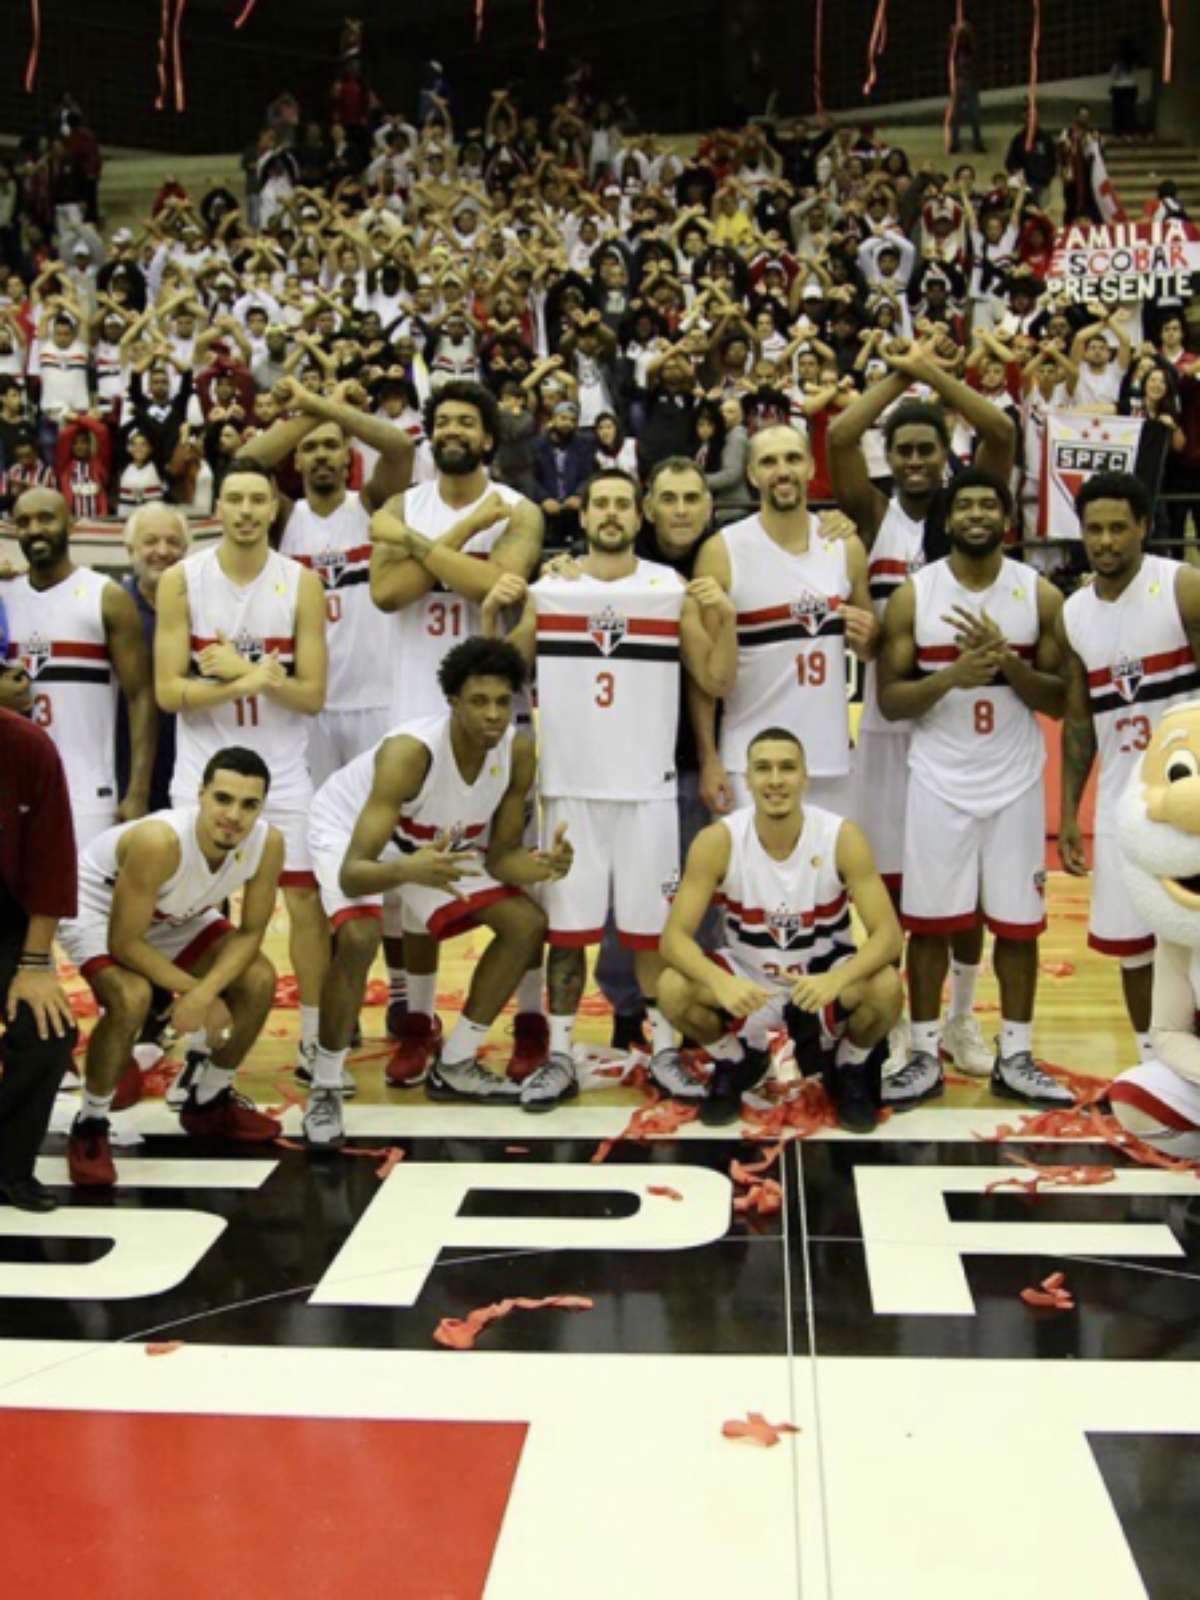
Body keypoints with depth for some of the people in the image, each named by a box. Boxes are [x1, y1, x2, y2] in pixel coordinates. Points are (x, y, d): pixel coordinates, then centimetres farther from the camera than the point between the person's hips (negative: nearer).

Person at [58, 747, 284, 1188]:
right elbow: (124, 942, -33)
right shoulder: (160, 841, -42)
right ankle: (89, 1126, -7)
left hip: (177, 916, 6)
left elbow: (250, 932, -15)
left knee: (259, 980, -6)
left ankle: (208, 1102, 17)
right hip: (98, 907, -6)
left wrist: (205, 993, -30)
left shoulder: (268, 843, -26)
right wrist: (192, 989, -25)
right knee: (131, 998, -31)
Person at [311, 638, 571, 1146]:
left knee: (528, 924, -2)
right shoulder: (410, 752, -41)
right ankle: (324, 1088, -12)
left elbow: (500, 856, -13)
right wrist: (408, 870, -65)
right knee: (358, 937, -33)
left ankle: (454, 1066, 12)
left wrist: (540, 866, -36)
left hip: (437, 842, 6)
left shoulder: (518, 752, -24)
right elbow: (351, 873, -44)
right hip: (349, 826, -6)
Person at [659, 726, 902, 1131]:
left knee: (885, 987, -32)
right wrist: (720, 981, -44)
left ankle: (849, 1070, 4)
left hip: (824, 976, 0)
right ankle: (735, 1063, 7)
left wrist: (836, 979, -45)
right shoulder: (717, 841, -20)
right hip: (748, 977, 1)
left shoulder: (843, 837, -21)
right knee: (673, 989, -28)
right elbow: (674, 936, -22)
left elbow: (888, 934, -24)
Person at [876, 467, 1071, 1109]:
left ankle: (1015, 1059, 20)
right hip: (939, 781, -1)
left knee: (1018, 922, 7)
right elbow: (889, 701, -4)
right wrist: (949, 677, -21)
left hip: (1016, 782, 1)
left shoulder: (1041, 594, 0)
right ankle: (924, 1057, 17)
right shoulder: (912, 595, -2)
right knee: (929, 921, 4)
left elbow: (1060, 701, 1)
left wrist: (1007, 661, -16)